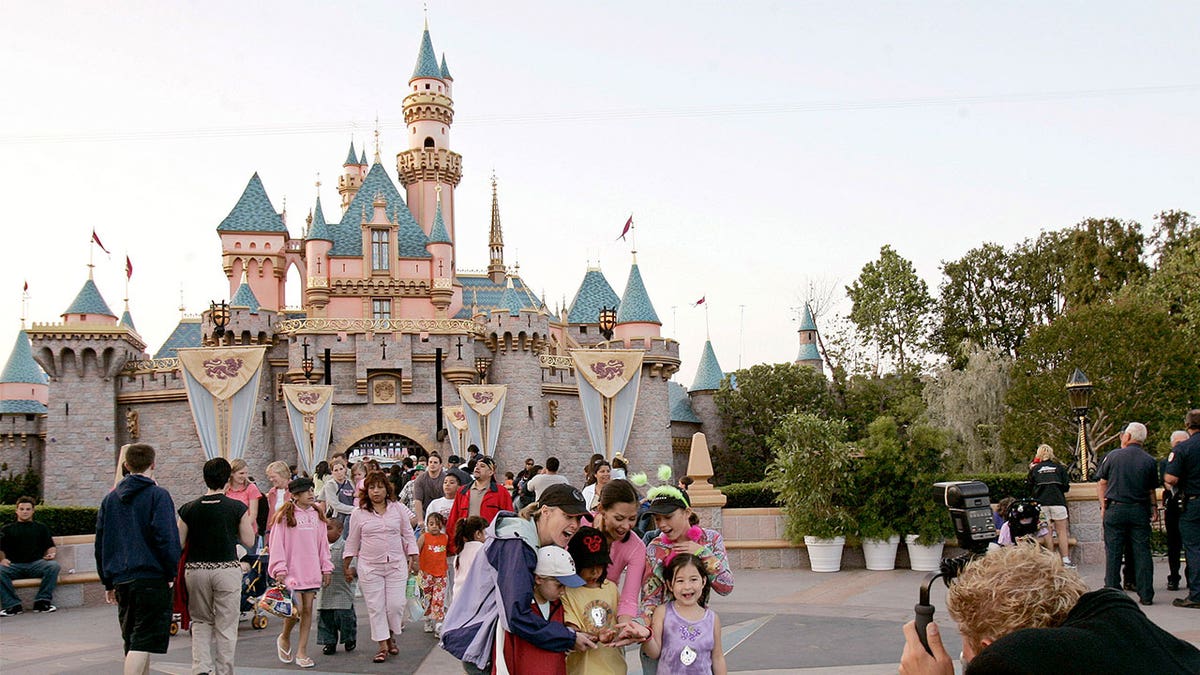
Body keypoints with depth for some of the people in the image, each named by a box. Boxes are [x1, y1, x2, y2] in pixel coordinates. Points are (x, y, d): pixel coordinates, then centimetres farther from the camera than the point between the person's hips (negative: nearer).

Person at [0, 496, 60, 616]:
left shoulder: (41, 528, 26)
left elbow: (51, 547, 18)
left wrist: (52, 554, -6)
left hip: (36, 564, 0)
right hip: (14, 565, 0)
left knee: (53, 565, -31)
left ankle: (42, 601, -28)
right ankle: (13, 605, -31)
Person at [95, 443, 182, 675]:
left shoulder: (110, 499, 14)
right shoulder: (157, 495, -5)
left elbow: (100, 543, 16)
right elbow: (167, 538, -13)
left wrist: (108, 582, 21)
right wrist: (172, 573, -4)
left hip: (121, 580, 6)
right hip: (152, 577, -6)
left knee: (131, 639, 16)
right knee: (143, 640, -8)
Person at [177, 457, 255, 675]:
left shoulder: (189, 509, -1)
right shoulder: (237, 508, -6)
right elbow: (249, 542, 0)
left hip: (195, 569, 2)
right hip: (227, 568, -2)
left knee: (200, 621, 16)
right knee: (226, 625, 7)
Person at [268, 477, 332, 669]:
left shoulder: (317, 516, 11)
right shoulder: (284, 516, -5)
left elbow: (322, 543, 16)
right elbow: (277, 543, -6)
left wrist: (326, 567, 13)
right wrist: (279, 570, -11)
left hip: (311, 571, 5)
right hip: (292, 571, -5)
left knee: (308, 610, 5)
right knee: (296, 609, -12)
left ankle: (302, 652, 12)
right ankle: (284, 638, 18)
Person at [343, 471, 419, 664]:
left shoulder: (398, 509, 4)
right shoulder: (359, 514, 2)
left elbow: (408, 536, 10)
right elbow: (352, 542, 10)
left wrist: (413, 558, 5)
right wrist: (346, 566, 9)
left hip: (396, 565, 0)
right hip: (369, 567, 0)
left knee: (396, 604, -4)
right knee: (375, 607, 0)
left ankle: (392, 636, 22)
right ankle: (383, 646, 10)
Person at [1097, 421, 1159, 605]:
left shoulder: (1113, 456, -1)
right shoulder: (1149, 461, 1)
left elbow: (1102, 484, 3)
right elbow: (1151, 490, 5)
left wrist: (1103, 506, 9)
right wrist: (1154, 508, 17)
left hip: (1115, 509, -1)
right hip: (1140, 511, 1)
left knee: (1113, 553, 3)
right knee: (1142, 552, 4)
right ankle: (1146, 594, 4)